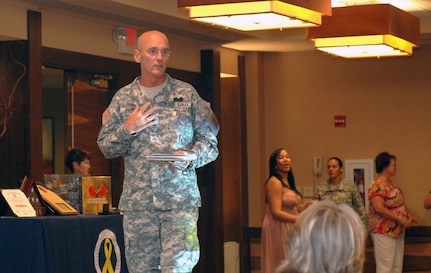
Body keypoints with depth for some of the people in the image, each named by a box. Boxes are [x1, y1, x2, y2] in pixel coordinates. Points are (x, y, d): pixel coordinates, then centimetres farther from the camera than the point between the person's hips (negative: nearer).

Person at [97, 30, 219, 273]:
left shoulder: (187, 94, 6)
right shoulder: (123, 98, 10)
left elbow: (210, 142, 5)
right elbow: (106, 148, 11)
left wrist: (190, 158, -14)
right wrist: (127, 130, -7)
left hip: (180, 200, -2)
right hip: (137, 202, 2)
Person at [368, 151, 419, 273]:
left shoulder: (392, 183, 14)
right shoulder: (377, 185, -16)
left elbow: (400, 203, 22)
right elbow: (379, 208, -25)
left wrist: (409, 215, 4)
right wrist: (400, 219, -24)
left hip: (398, 231, 10)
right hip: (384, 232, -10)